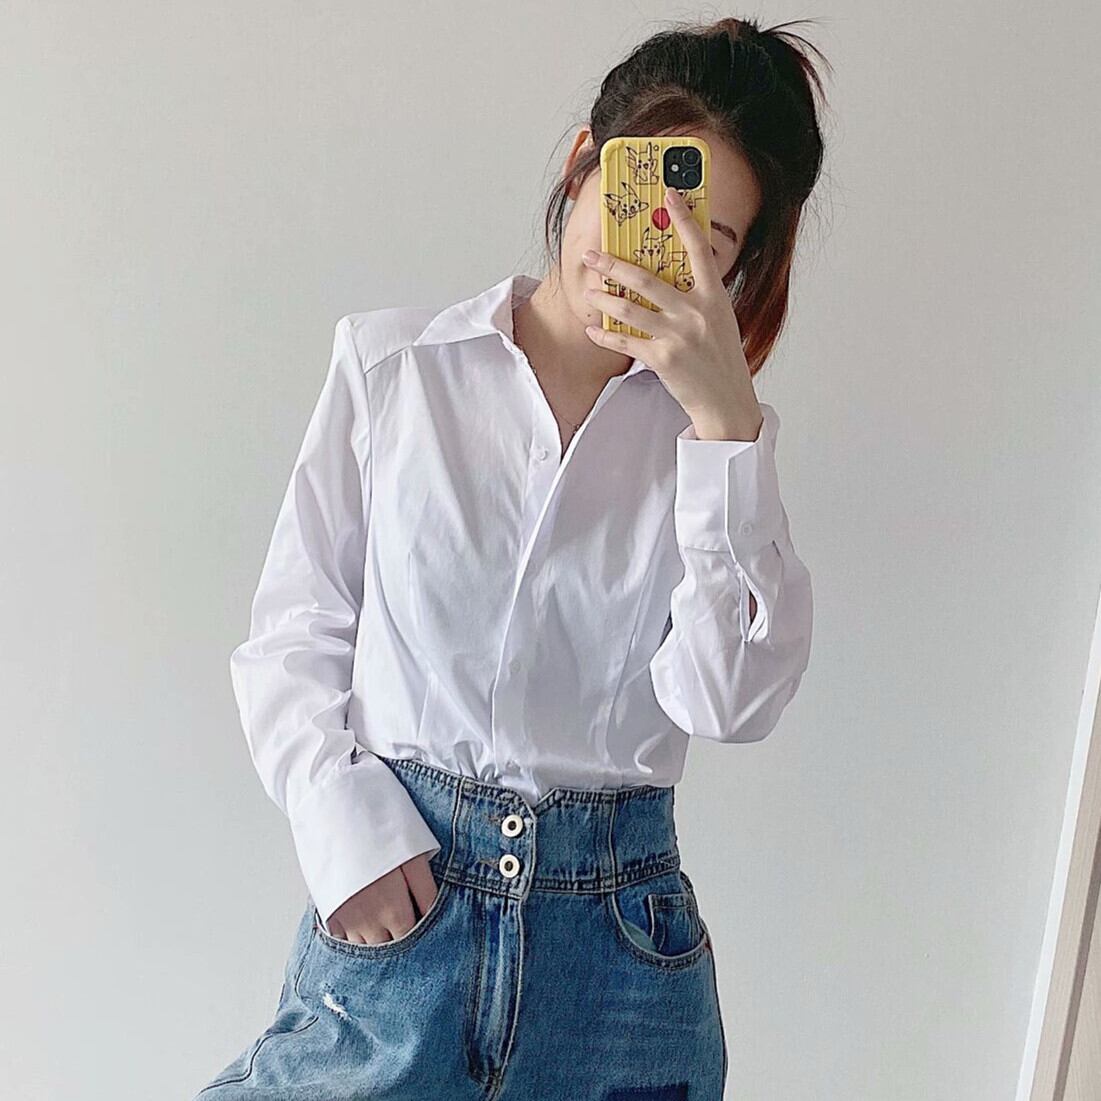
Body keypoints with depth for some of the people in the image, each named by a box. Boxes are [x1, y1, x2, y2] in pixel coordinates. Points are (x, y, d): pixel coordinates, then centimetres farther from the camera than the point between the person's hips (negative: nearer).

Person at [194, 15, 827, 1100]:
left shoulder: (718, 426, 2)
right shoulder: (390, 362, 0)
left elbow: (732, 698, -12)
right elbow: (291, 633, 2)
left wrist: (726, 424, -18)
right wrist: (345, 825, -10)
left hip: (618, 925, 1)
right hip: (392, 897, 0)